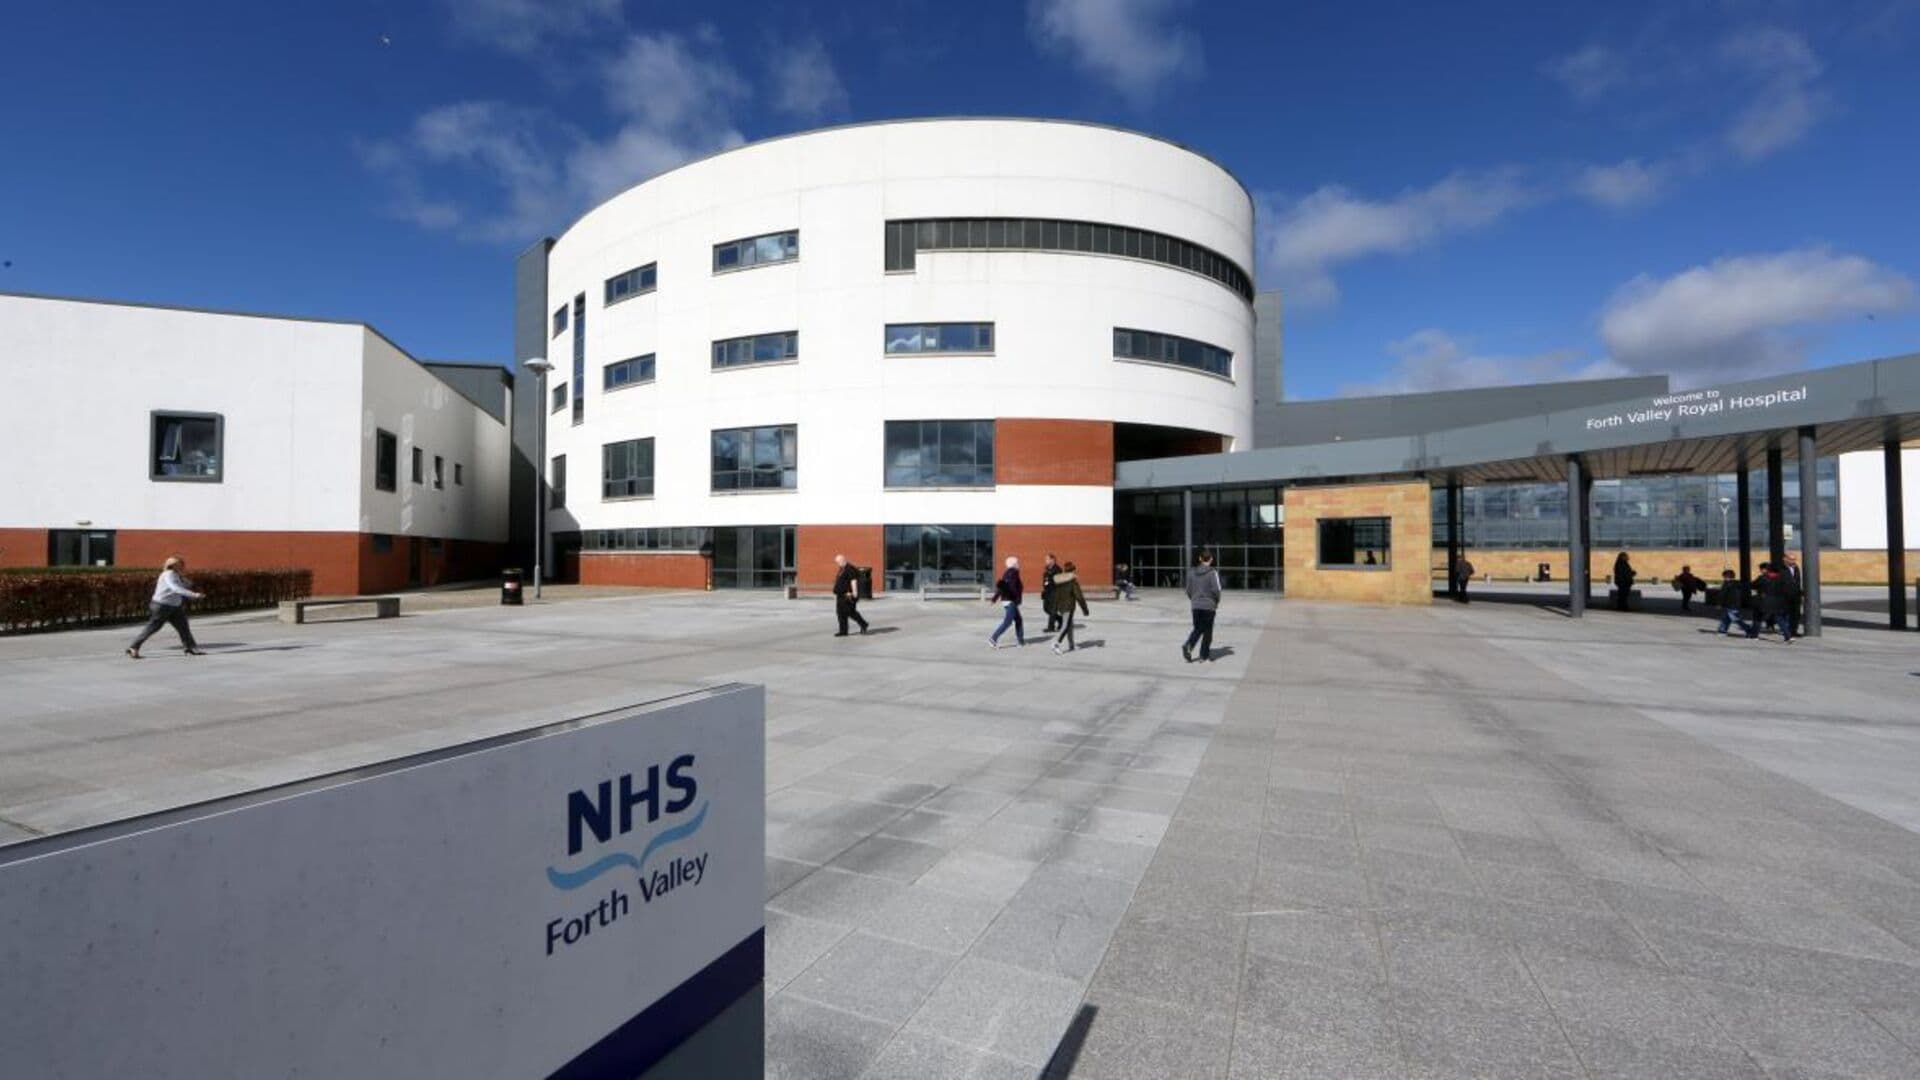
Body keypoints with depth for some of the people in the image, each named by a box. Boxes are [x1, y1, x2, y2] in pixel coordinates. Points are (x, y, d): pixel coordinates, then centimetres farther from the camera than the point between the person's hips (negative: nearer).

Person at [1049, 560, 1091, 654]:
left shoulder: (1058, 580, 9)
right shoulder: (1073, 580, -10)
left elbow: (1055, 595, 13)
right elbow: (1079, 596, -11)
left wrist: (1055, 609, 20)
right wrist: (1085, 610, -6)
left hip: (1061, 606, 7)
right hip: (1069, 606, -7)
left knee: (1069, 625, 19)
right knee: (1066, 625, -10)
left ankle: (1070, 645, 23)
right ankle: (1056, 642, -27)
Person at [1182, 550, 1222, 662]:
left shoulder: (1192, 572, 4)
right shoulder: (1213, 573, -10)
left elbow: (1188, 589, 6)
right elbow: (1216, 589, -14)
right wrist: (1217, 602, 3)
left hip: (1195, 606, 4)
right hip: (1209, 606, -4)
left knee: (1197, 629, 14)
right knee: (1207, 630, 9)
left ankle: (1188, 646, -10)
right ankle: (1204, 654, 13)